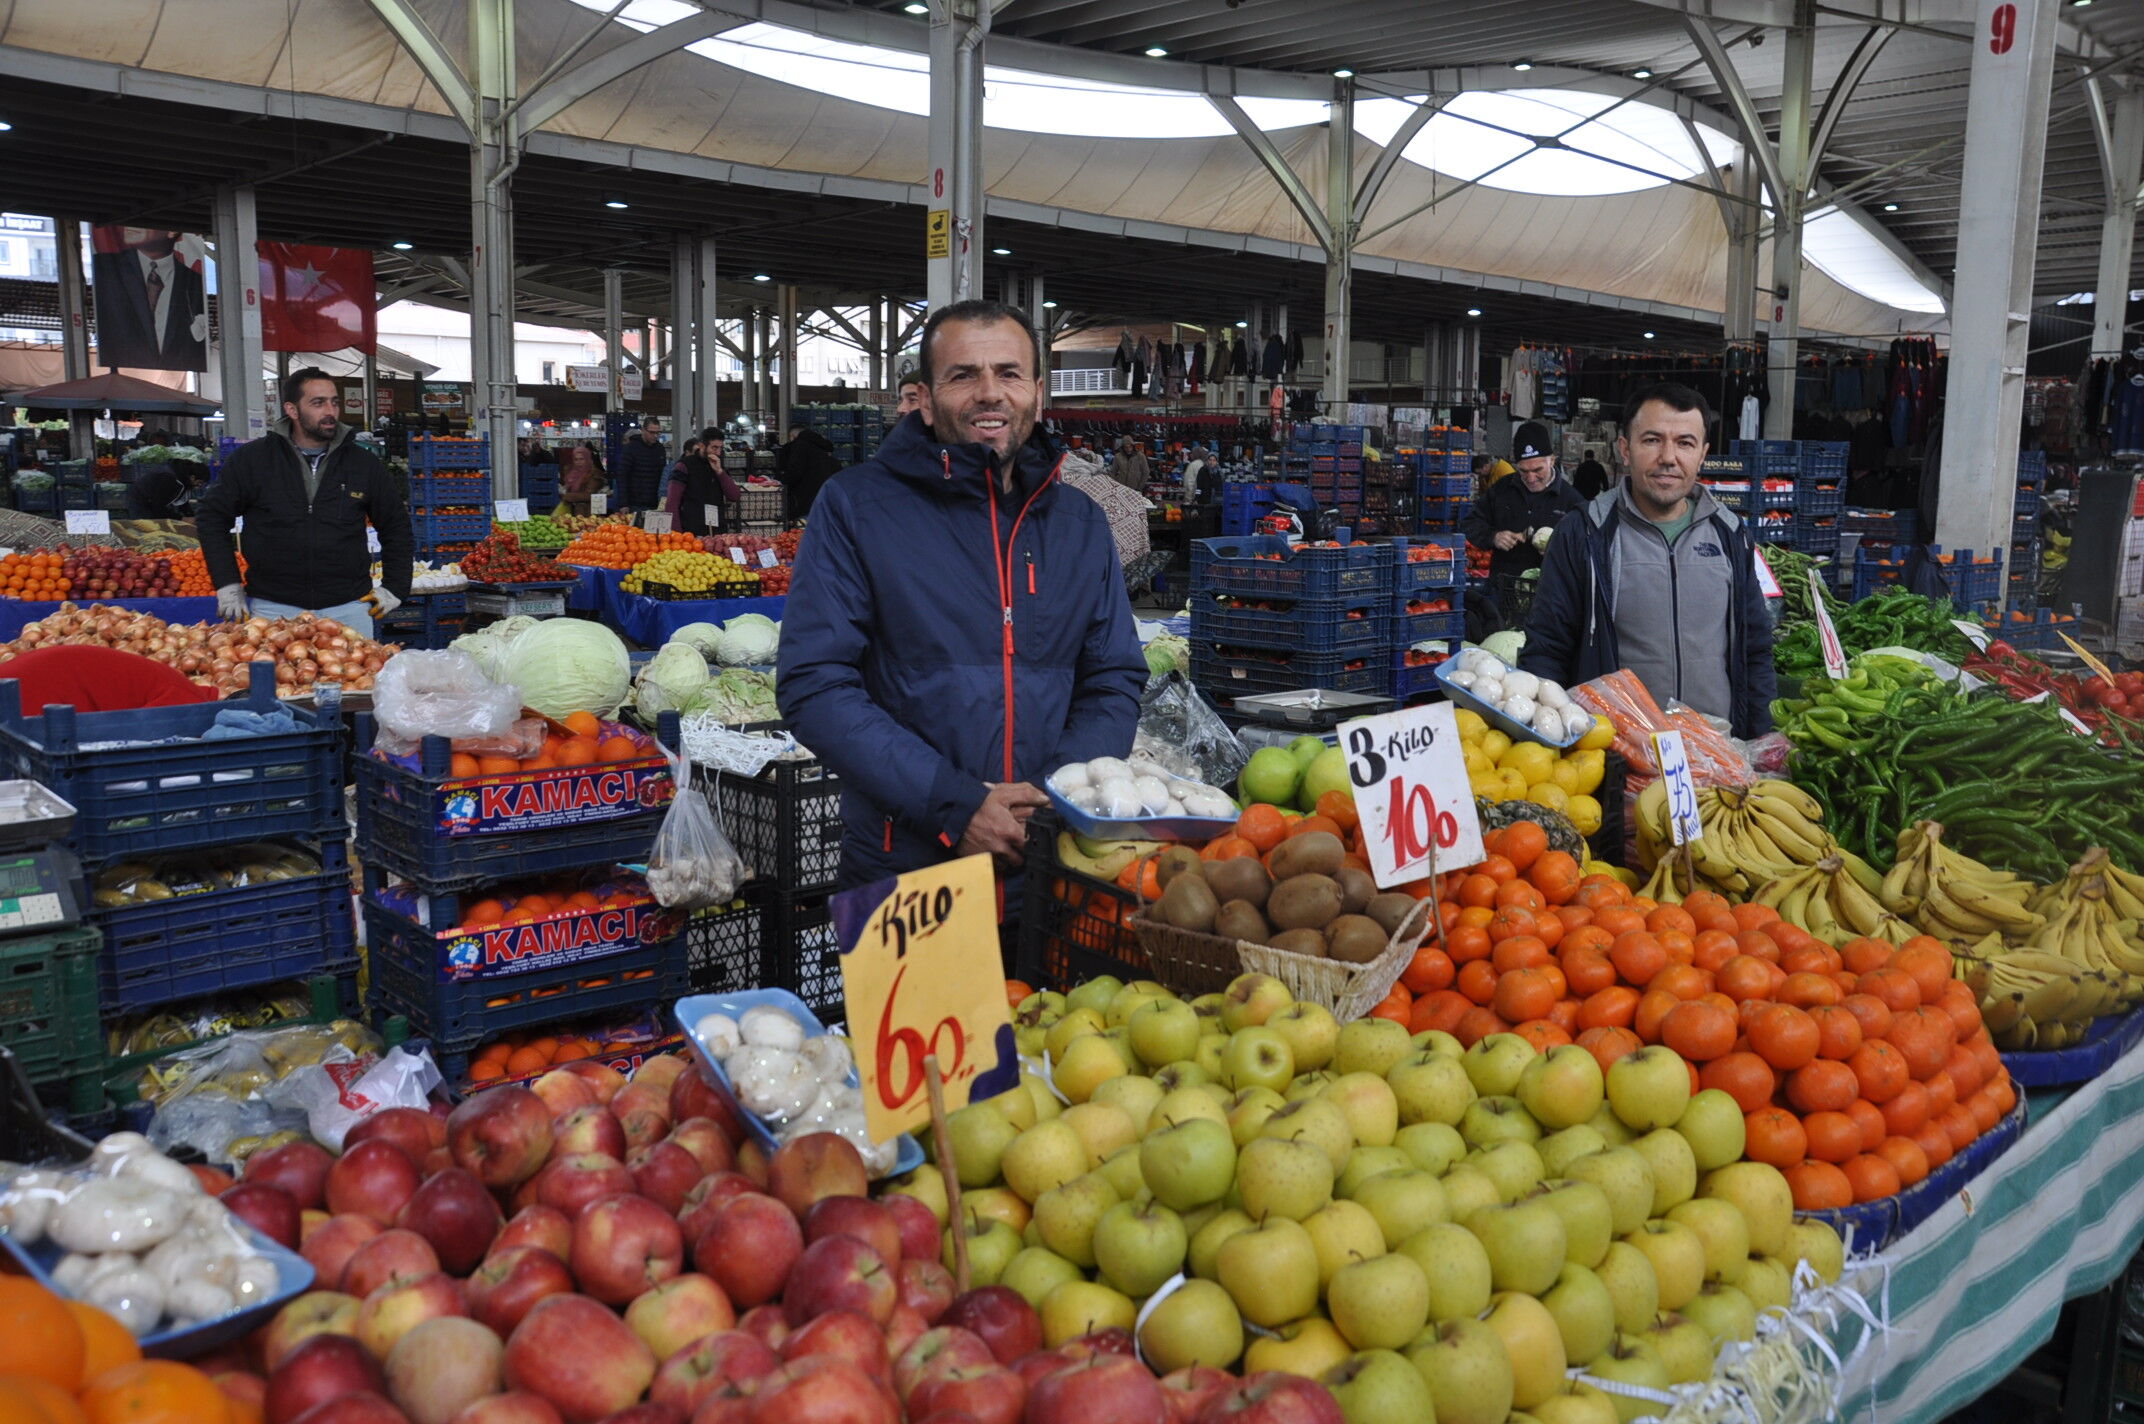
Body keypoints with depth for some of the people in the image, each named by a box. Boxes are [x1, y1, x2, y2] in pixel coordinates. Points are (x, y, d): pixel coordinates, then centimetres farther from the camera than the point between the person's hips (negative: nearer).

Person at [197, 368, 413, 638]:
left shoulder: (363, 463, 5)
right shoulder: (252, 459, 1)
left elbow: (396, 524, 14)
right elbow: (212, 517, 9)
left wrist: (394, 588, 7)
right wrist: (227, 584, 2)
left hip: (349, 608, 1)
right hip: (273, 608, -1)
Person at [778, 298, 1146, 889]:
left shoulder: (1080, 524, 8)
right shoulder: (855, 507, -4)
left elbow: (1115, 681, 7)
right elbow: (814, 684, -11)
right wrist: (955, 807, -19)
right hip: (902, 861, -3)